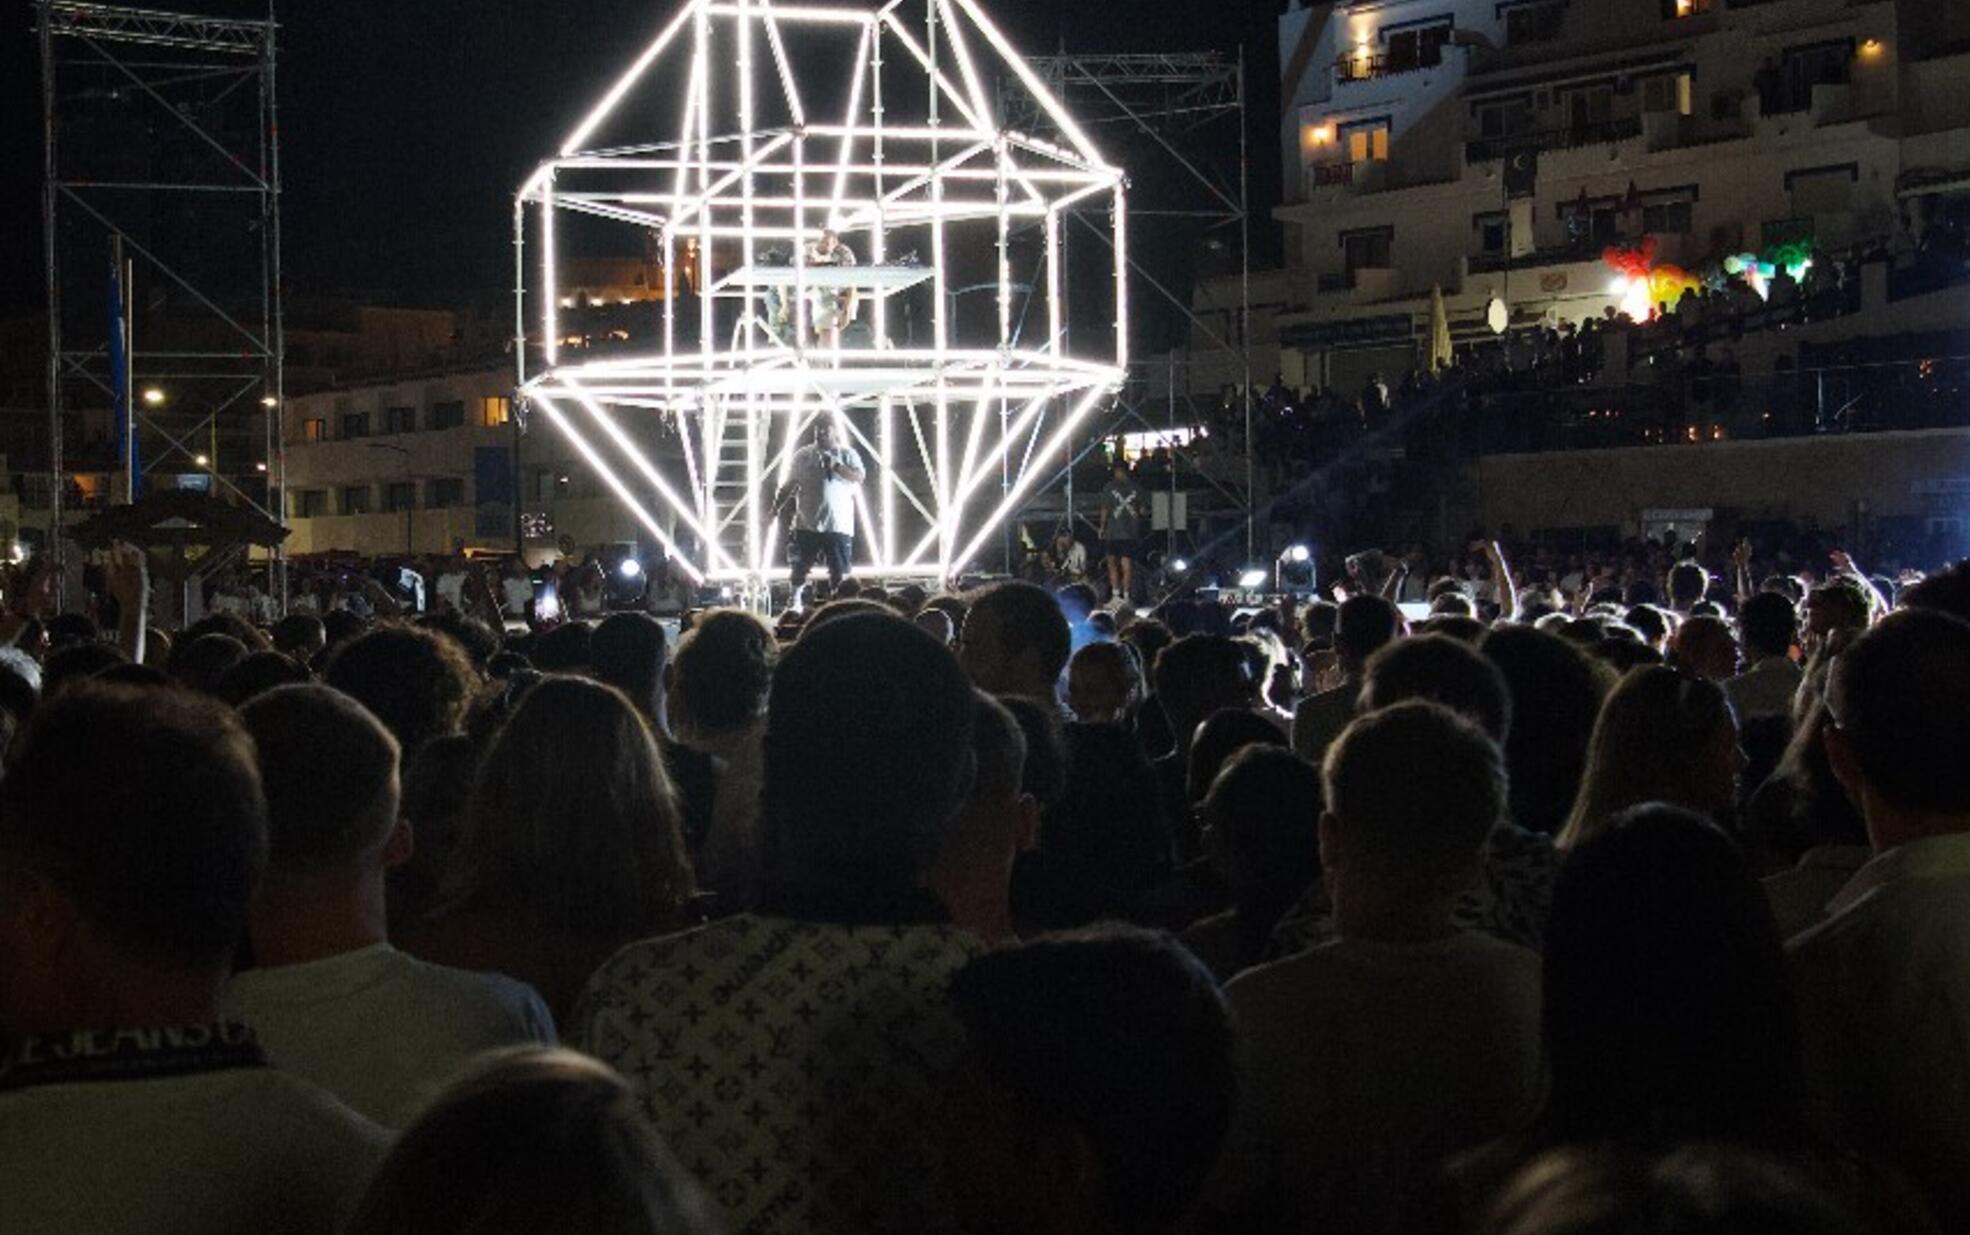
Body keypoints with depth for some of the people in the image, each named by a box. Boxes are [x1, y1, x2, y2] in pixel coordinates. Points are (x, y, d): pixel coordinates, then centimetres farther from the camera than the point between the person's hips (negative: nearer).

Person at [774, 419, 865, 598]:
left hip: (839, 525, -1)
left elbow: (859, 477, -11)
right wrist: (776, 508, 5)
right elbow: (789, 486, 13)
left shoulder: (847, 454, 5)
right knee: (800, 568, 0)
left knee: (839, 571, -2)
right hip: (806, 525, 1)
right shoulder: (802, 456, 9)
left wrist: (835, 465, -20)